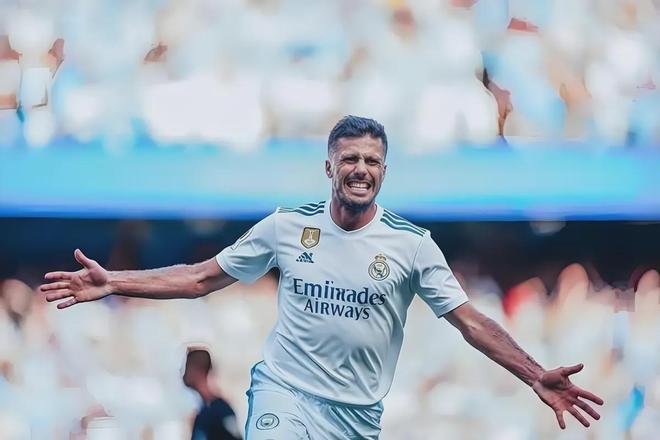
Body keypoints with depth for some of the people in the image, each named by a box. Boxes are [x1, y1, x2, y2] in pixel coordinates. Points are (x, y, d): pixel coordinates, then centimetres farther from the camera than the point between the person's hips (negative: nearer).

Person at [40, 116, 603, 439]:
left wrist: (537, 377, -16)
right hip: (284, 392, -1)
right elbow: (202, 278, 8)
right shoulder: (287, 226, 1)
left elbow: (471, 321, -4)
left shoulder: (412, 245, -3)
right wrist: (113, 283, 0)